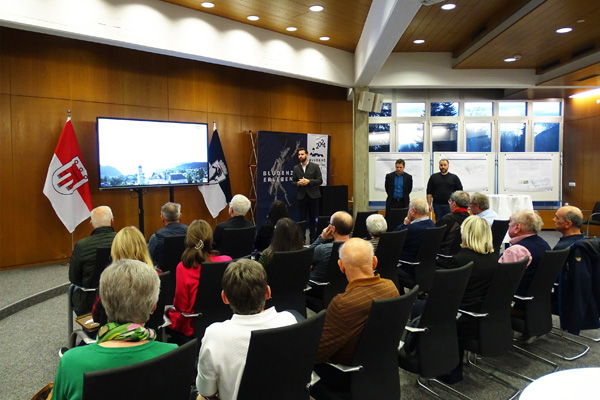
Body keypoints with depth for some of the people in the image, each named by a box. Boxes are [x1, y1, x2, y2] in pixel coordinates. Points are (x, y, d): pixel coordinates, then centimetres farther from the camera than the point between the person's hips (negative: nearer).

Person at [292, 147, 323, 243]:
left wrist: (309, 181, -17)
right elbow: (293, 182, 10)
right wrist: (298, 183, -12)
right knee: (302, 218, 4)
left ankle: (313, 238, 11)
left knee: (313, 218, 3)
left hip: (313, 196, -2)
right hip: (301, 196, 2)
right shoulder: (296, 168, 9)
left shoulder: (315, 166, 1)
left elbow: (320, 180, -4)